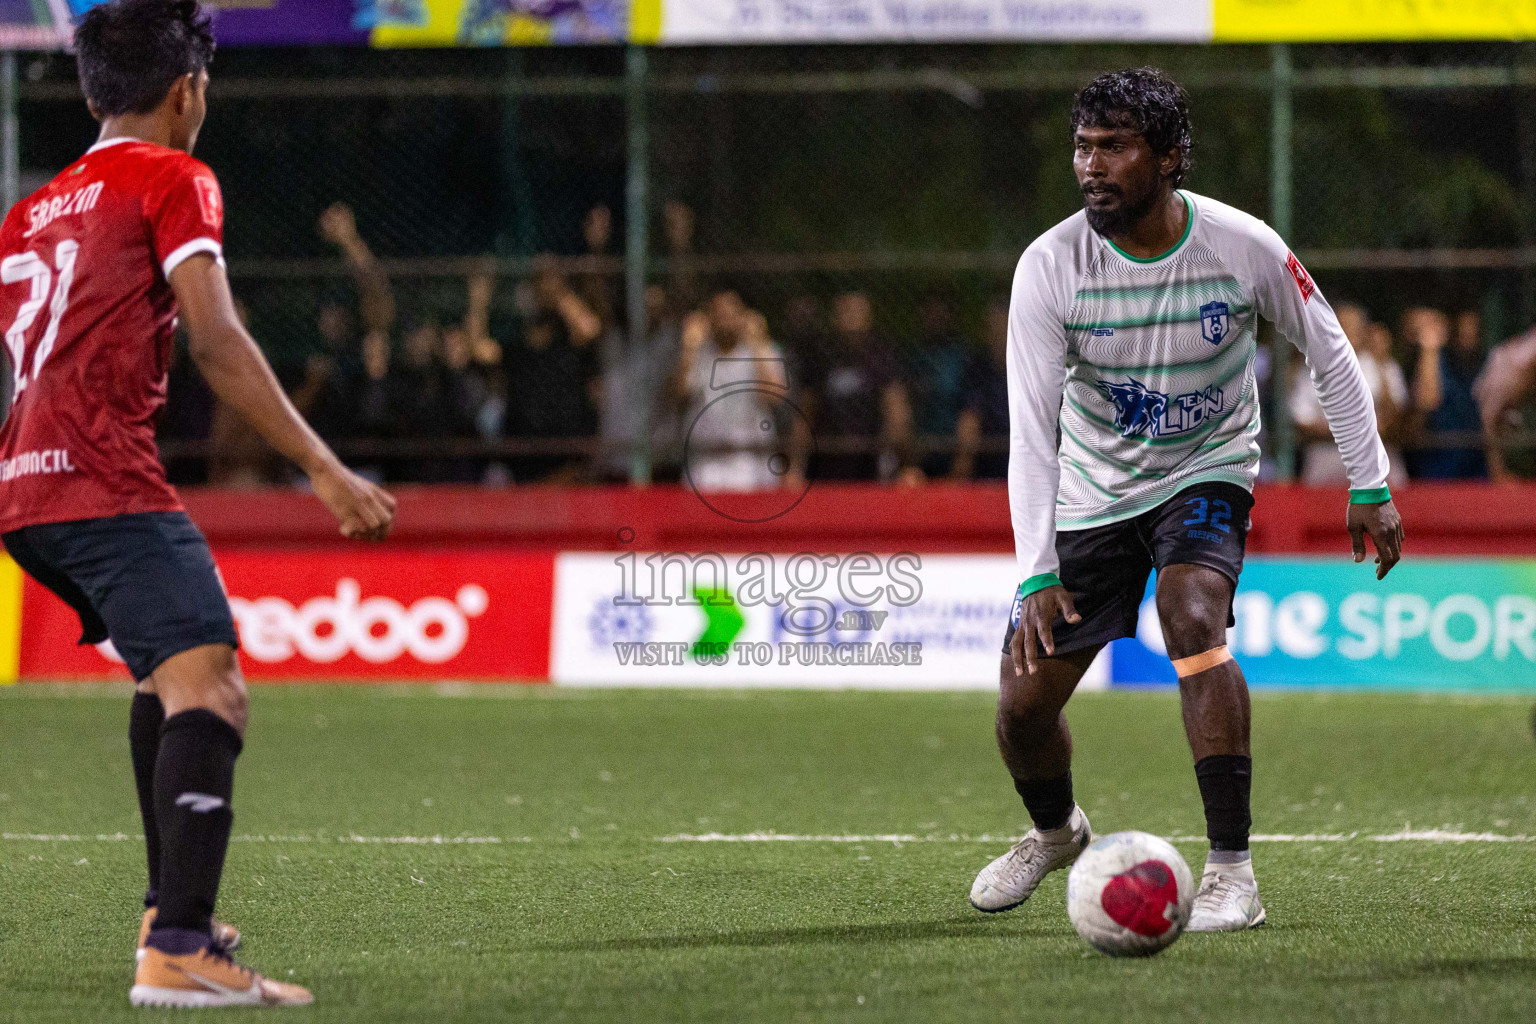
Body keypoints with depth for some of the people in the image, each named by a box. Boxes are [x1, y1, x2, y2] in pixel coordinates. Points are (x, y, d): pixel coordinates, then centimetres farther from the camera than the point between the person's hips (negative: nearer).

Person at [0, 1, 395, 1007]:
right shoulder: (173, 180, 1)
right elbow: (215, 340, -11)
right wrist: (325, 470, -14)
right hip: (108, 482, -9)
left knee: (170, 676, 29)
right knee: (211, 691, -19)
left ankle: (172, 909, 33)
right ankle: (177, 951, -34)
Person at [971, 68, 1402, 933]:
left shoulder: (1243, 247, -20)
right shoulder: (1050, 267, -20)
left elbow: (1330, 352, -3)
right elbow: (1031, 429, -21)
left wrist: (1371, 486, -3)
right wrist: (1037, 575, -30)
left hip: (1208, 472, -2)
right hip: (1092, 491, 2)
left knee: (1194, 616, -32)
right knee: (1024, 704, 0)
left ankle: (1233, 872, -28)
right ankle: (1057, 831, 37)